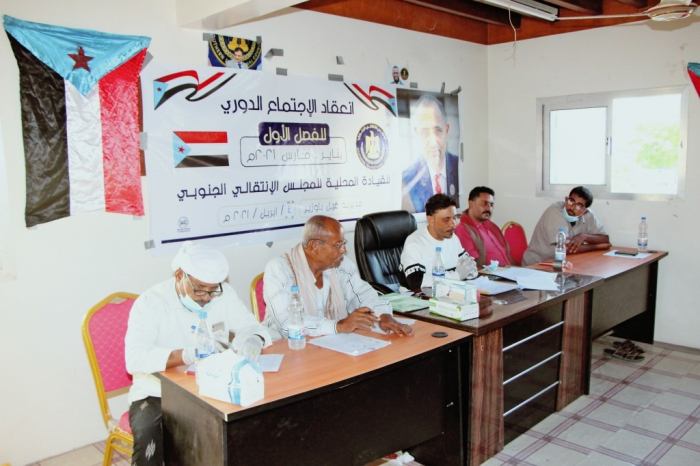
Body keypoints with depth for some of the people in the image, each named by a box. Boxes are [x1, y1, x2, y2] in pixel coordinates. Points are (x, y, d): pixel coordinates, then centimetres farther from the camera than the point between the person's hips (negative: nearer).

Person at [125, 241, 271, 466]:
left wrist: (253, 339, -22)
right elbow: (135, 359, -23)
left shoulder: (223, 293, 0)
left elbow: (250, 326, 4)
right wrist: (187, 355, -39)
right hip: (159, 392, -3)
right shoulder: (151, 302, -12)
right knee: (147, 434, -33)